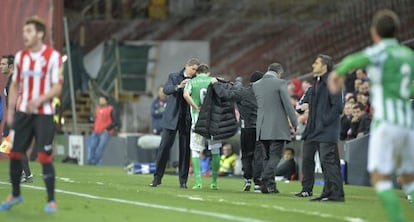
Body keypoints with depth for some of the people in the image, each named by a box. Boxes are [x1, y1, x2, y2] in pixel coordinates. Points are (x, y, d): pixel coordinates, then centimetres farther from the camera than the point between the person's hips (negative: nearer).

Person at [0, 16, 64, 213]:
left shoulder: (53, 56, -8)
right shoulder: (20, 56, 8)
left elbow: (57, 88, -11)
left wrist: (39, 100, -26)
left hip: (44, 114, -5)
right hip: (23, 112, 5)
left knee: (44, 157, -9)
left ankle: (51, 200, 0)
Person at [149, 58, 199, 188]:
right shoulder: (174, 77, 3)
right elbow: (166, 89, -12)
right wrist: (179, 86, -29)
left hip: (187, 119, 1)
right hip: (172, 118, -1)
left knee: (185, 150, 1)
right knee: (164, 147, -2)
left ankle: (183, 180, 7)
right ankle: (157, 177, 6)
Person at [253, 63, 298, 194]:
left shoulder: (256, 85, 8)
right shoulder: (280, 83, -8)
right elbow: (288, 105, -9)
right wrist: (295, 123, -2)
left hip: (262, 128, 6)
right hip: (278, 128, -6)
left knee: (267, 156, 14)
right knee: (275, 157, -4)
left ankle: (269, 184, 12)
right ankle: (267, 182, -15)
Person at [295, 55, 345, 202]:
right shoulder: (317, 83, 16)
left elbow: (337, 107, -17)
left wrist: (325, 121, -17)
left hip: (327, 131, -10)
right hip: (313, 129, 10)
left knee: (328, 160, -11)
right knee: (307, 158, 14)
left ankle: (336, 194, -9)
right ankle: (307, 189, 26)